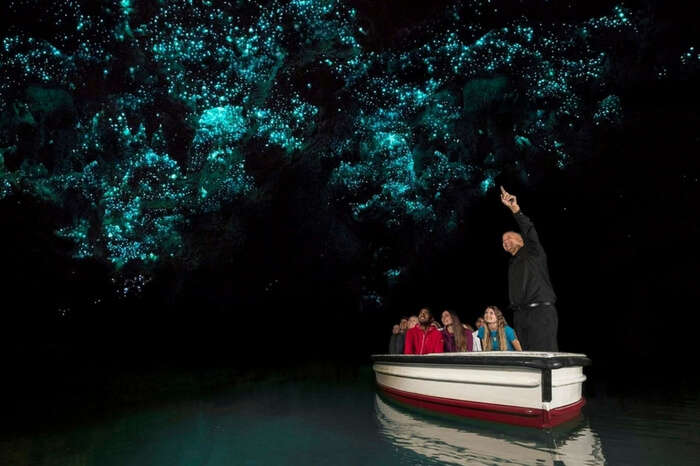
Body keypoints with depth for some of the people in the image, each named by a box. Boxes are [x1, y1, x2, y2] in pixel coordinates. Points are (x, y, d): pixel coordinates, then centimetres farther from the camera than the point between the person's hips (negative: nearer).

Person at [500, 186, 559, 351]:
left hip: (541, 311, -6)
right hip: (520, 314, 6)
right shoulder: (512, 264, 26)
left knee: (544, 355, -14)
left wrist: (514, 208, -22)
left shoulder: (533, 252, 8)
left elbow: (529, 231, -11)